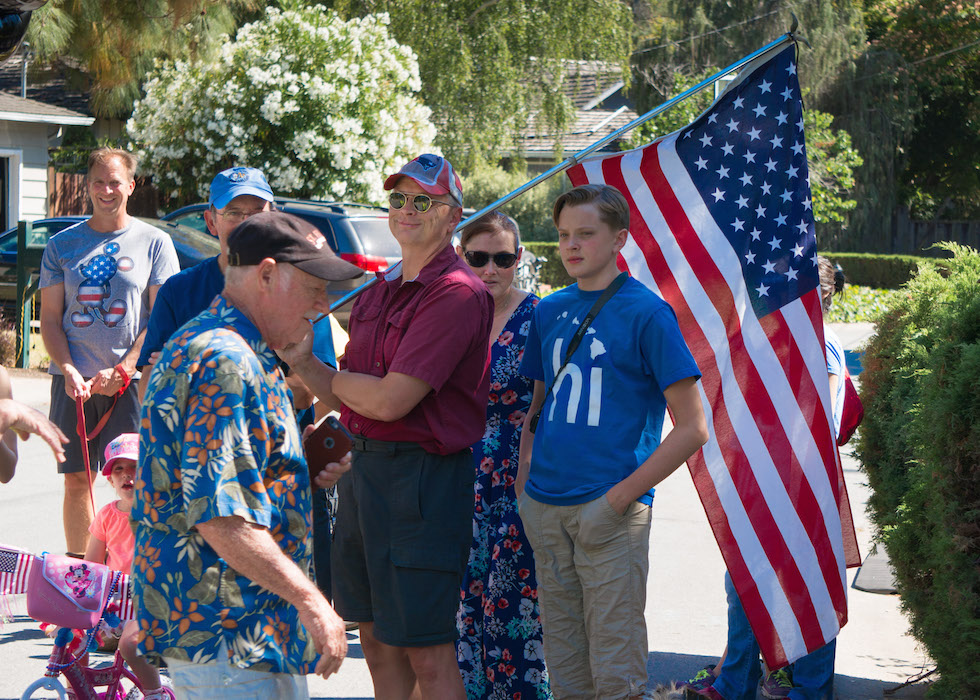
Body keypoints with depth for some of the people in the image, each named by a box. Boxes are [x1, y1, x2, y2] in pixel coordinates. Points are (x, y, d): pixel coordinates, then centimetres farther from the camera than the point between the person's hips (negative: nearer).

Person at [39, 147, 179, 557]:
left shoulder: (154, 242, 5)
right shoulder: (62, 245, 11)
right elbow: (50, 318, 9)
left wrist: (122, 371, -10)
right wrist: (69, 370, -8)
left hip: (133, 380, -2)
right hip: (74, 380, 2)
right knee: (76, 480, 4)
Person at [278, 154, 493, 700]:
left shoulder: (458, 294, -15)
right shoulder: (378, 293, 14)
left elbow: (389, 400, -20)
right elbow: (347, 397, 15)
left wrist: (310, 365, -5)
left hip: (421, 478, -9)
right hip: (365, 468, 9)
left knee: (427, 653, -3)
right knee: (378, 640, 14)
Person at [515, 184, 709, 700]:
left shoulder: (646, 313, -6)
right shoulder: (549, 311, 11)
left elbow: (692, 428, -9)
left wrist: (621, 496, -14)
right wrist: (525, 482, 7)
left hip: (610, 511, -5)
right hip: (544, 508, 5)